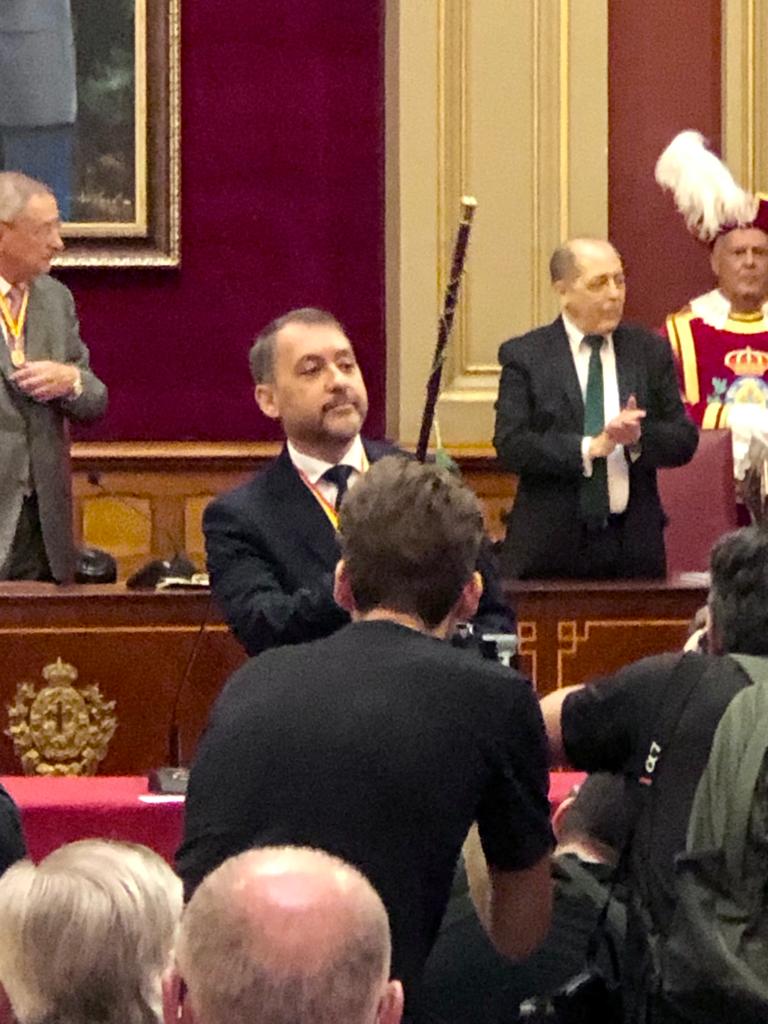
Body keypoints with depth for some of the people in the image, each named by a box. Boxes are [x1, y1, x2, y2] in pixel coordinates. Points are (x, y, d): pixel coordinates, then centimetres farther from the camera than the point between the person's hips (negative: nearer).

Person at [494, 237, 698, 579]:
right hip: (550, 547, -2)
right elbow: (510, 446, -9)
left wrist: (639, 436, -15)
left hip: (634, 543, 2)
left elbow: (684, 441, 6)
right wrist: (589, 447, -19)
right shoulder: (523, 355, 0)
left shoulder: (651, 352, 9)